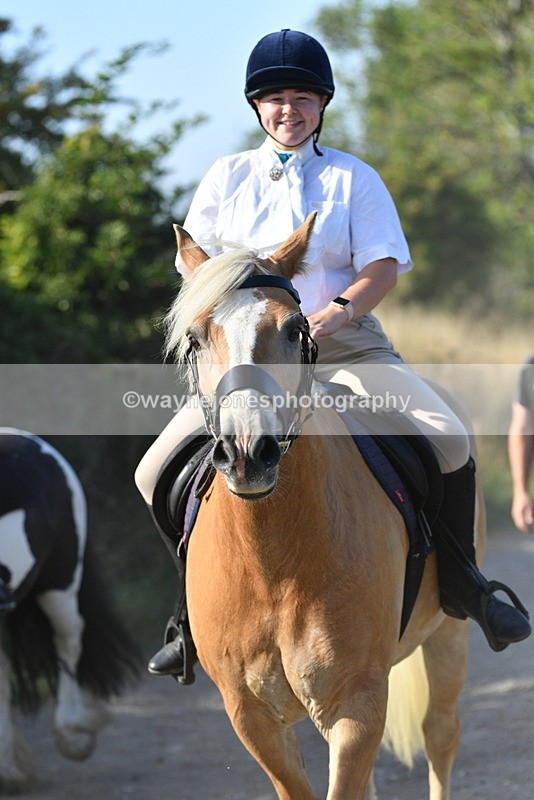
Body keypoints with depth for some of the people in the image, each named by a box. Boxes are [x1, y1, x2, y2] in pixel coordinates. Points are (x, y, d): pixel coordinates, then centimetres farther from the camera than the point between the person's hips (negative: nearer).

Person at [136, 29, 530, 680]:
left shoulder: (354, 178, 7)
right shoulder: (226, 177, 11)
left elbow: (384, 265, -3)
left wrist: (339, 309, -24)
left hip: (347, 349, -1)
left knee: (449, 441, -24)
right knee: (158, 472, -12)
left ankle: (461, 584, -4)